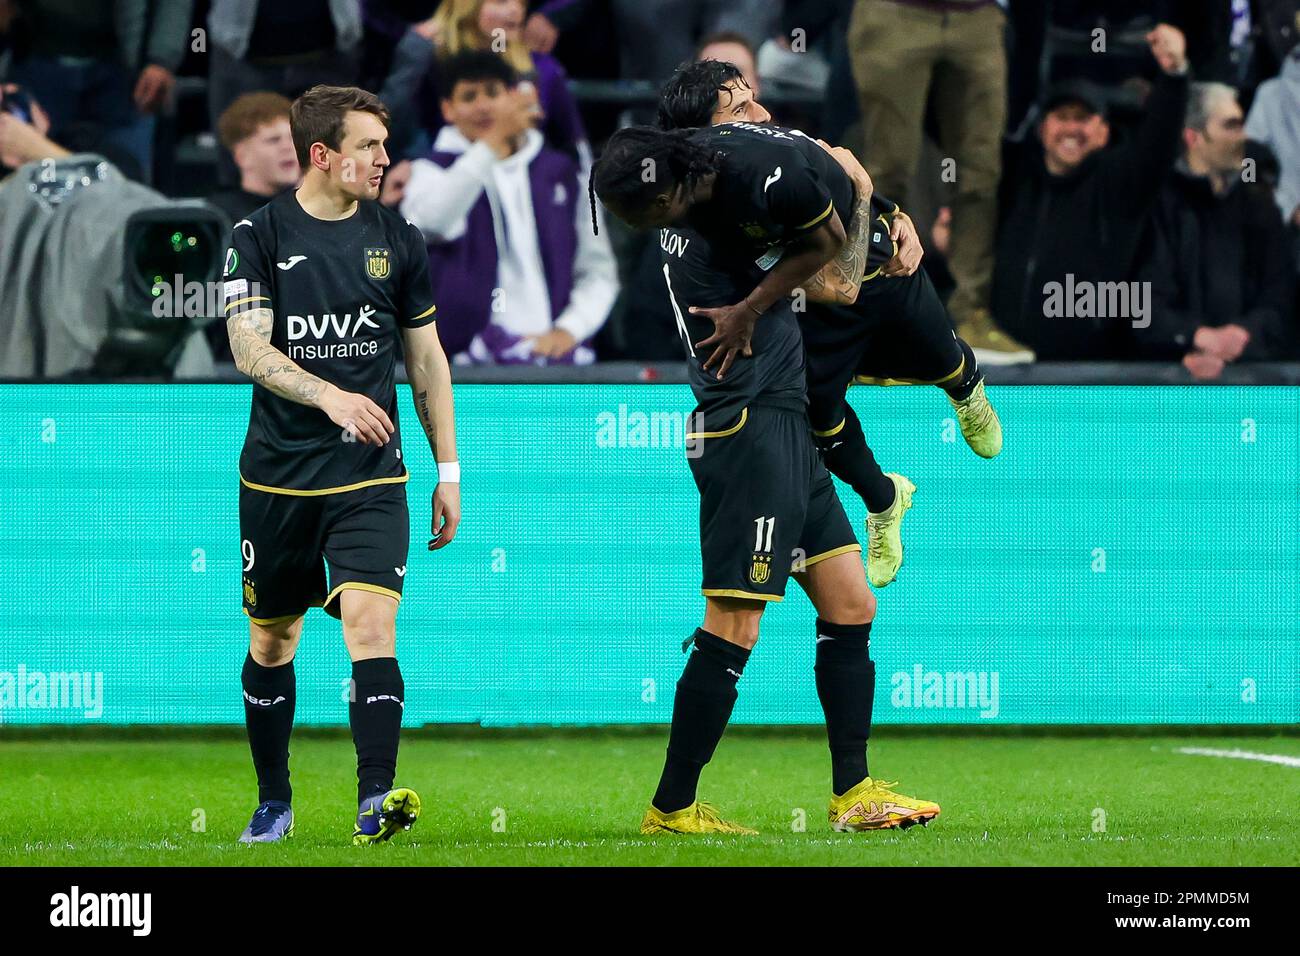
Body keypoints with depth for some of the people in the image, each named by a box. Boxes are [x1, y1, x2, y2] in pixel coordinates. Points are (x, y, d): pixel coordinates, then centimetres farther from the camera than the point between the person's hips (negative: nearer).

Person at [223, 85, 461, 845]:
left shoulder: (397, 239, 6)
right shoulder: (261, 235, -2)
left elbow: (427, 360, 13)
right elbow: (249, 349, -12)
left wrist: (448, 470, 12)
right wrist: (332, 396, -27)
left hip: (371, 477, 0)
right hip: (278, 477, 0)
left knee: (370, 620, -17)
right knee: (272, 639, 10)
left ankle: (376, 799, -24)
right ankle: (274, 803, 25)